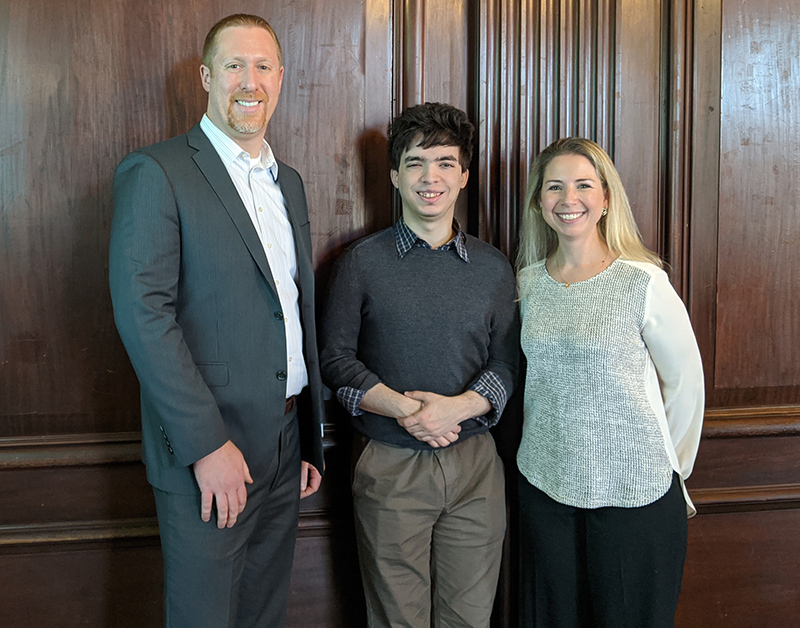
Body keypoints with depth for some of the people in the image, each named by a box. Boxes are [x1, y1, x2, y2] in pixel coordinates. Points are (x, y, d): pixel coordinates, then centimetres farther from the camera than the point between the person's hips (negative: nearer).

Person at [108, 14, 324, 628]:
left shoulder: (289, 182, 14)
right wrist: (207, 444, -20)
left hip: (284, 446, 7)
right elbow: (143, 314, -17)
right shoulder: (155, 173, -9)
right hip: (208, 450, -6)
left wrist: (311, 440, 14)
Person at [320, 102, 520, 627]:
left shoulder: (493, 268, 8)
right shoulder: (363, 262, 1)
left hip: (475, 464, 2)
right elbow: (334, 358, -1)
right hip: (389, 465, -2)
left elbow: (507, 362, 5)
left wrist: (458, 406, -14)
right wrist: (402, 408, -15)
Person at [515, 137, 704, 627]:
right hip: (545, 485, 4)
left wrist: (668, 470, 3)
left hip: (635, 494, -4)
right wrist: (556, 445, 13)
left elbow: (686, 384, -3)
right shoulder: (529, 283, 3)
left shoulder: (643, 282, -11)